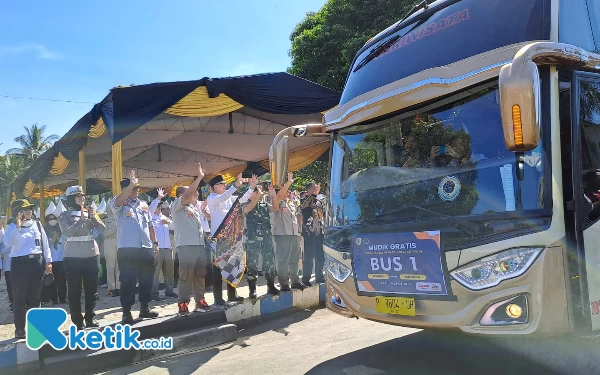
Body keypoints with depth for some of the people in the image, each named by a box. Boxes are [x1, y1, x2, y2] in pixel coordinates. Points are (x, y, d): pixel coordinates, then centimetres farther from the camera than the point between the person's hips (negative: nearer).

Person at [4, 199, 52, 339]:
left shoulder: (37, 224, 9)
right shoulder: (12, 227, 1)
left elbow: (45, 243, 10)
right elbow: (7, 243, -17)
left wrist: (48, 261, 4)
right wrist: (18, 227, -21)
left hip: (37, 262, 3)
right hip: (20, 263, -3)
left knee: (35, 297, 10)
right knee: (19, 298, 1)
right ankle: (20, 329, 9)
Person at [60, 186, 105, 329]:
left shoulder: (89, 212, 10)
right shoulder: (65, 215, 0)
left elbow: (103, 229, 2)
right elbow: (67, 232, -15)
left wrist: (93, 217, -11)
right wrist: (81, 220, -21)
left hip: (91, 254, 4)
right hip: (73, 256, -4)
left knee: (91, 288, 9)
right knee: (75, 290, 0)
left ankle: (90, 318, 20)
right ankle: (78, 321, 6)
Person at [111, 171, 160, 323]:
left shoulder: (143, 205, 17)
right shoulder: (120, 205, 0)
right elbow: (118, 201, -26)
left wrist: (155, 243, 14)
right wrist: (131, 184, -31)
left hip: (146, 249, 6)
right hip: (127, 249, -6)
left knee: (147, 280, 11)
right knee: (128, 282, -3)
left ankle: (145, 308, 23)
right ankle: (126, 312, 5)